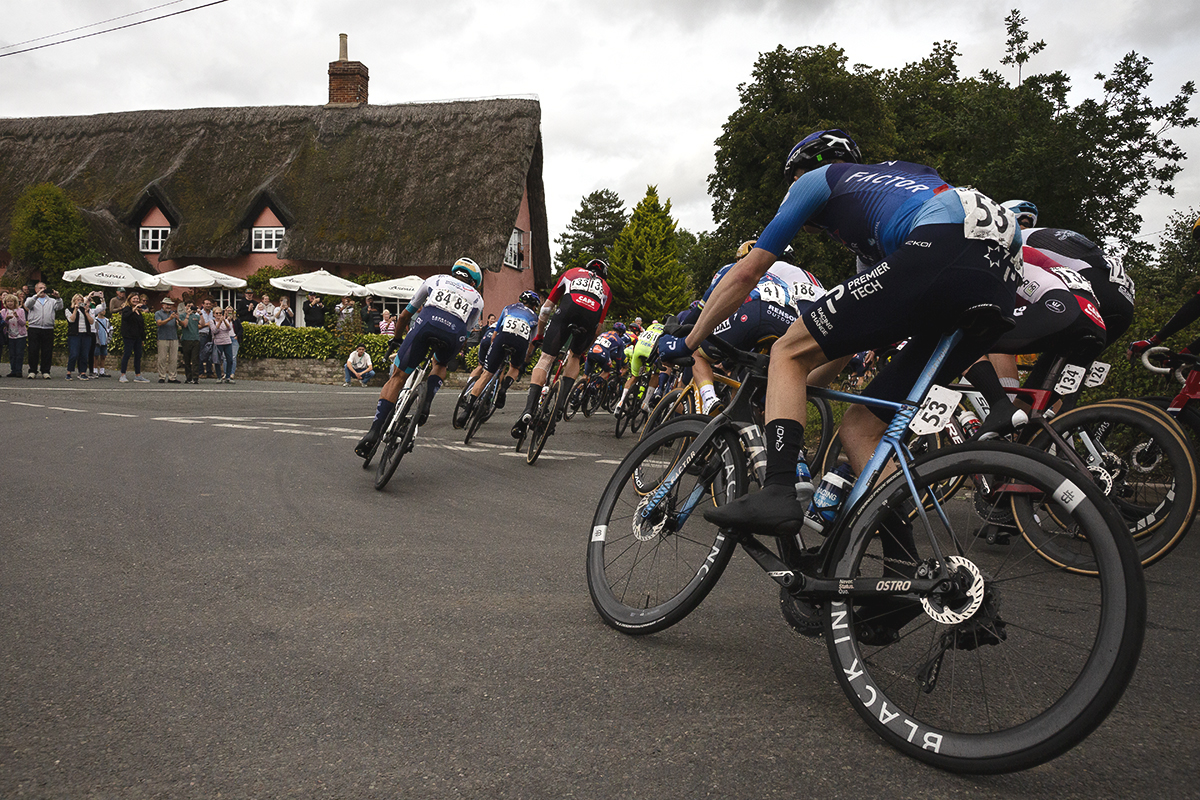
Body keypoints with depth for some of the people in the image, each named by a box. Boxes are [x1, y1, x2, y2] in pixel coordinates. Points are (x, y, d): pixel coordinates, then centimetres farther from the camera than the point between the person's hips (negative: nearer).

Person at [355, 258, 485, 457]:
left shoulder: (435, 280, 36)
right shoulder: (477, 299, 36)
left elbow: (404, 316, 40)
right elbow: (466, 333, 35)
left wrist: (396, 339, 55)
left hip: (426, 323, 0)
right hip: (454, 332, 1)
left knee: (398, 377, 7)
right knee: (440, 365, 34)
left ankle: (375, 430, -6)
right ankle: (426, 402, 8)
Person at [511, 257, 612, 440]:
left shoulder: (572, 272, 38)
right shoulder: (605, 288, 39)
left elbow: (547, 306, 35)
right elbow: (599, 326, 32)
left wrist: (538, 334, 44)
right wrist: (585, 350, 42)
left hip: (569, 307, -1)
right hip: (593, 314, 2)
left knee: (546, 359, -2)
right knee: (574, 357, 26)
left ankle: (529, 409, -20)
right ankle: (561, 403, 11)